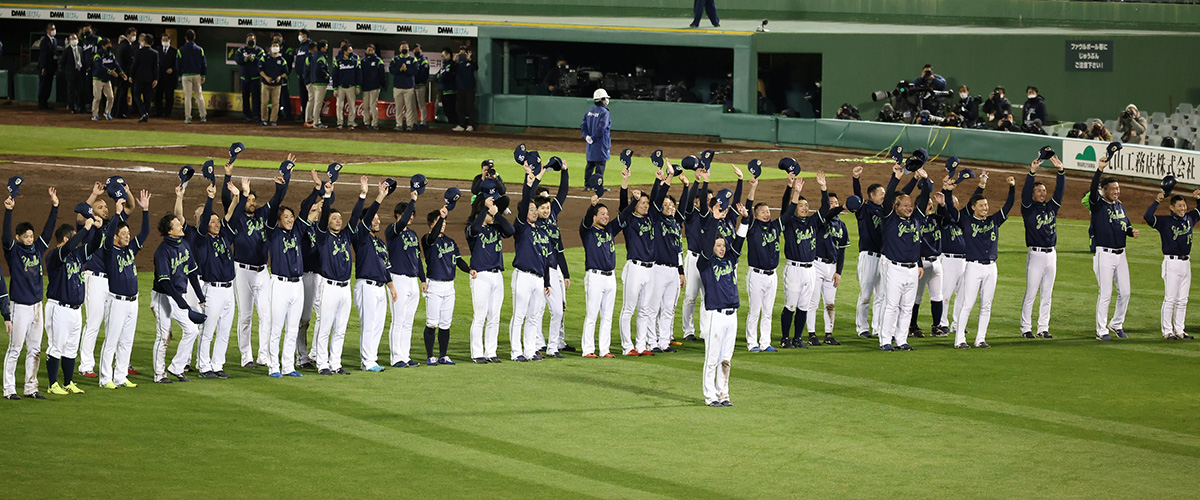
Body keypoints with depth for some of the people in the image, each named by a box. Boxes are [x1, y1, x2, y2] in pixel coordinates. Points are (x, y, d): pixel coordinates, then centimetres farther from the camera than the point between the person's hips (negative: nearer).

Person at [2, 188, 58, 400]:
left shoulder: (38, 249, 9)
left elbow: (48, 231, 9)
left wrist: (55, 206, 1)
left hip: (36, 305, 6)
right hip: (20, 306, -6)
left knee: (35, 350, 9)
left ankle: (30, 388, 15)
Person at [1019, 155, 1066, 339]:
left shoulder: (1051, 207, 13)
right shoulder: (1028, 209, 0)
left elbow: (1060, 190, 4)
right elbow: (1025, 193, -16)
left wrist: (1061, 171, -12)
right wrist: (1032, 173, -27)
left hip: (1051, 254, 5)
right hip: (1036, 254, -5)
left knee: (1047, 295, 8)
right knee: (1031, 294, -3)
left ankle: (1043, 328, 13)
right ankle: (1026, 329, 2)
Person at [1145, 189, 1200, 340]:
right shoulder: (1165, 221, -7)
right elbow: (1147, 217, -22)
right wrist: (1157, 201, -23)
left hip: (1186, 263, 6)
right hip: (1171, 263, -6)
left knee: (1182, 300, 9)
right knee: (1170, 298, -5)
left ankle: (1179, 330, 15)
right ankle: (1167, 331, -1)